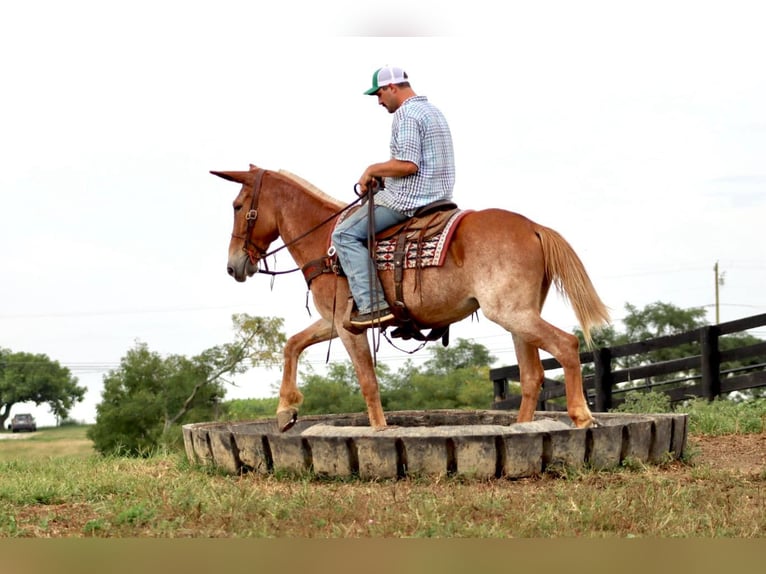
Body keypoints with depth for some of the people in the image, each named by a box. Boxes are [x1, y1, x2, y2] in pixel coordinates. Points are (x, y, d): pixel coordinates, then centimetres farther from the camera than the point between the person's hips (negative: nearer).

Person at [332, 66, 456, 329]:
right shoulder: (433, 111, 19)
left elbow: (408, 164, -25)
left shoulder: (405, 114, -14)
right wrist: (384, 174, 19)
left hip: (408, 199, -11)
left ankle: (373, 305, -20)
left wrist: (372, 170, -10)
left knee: (345, 234, -9)